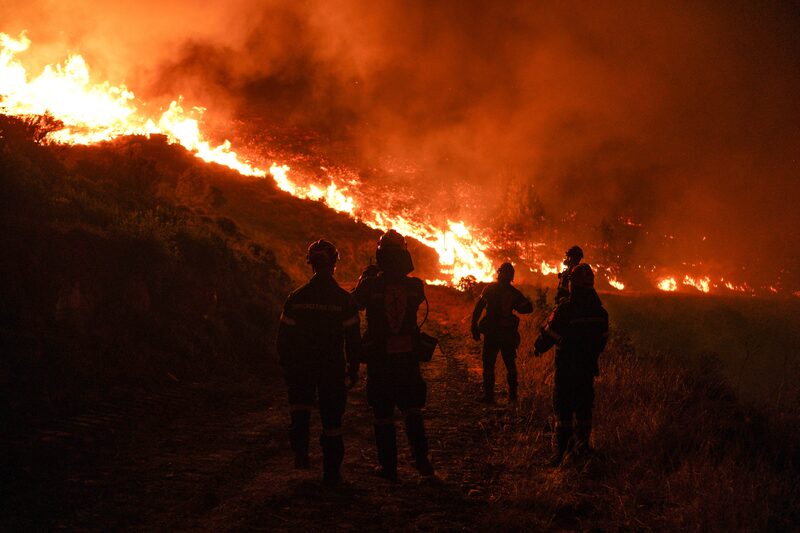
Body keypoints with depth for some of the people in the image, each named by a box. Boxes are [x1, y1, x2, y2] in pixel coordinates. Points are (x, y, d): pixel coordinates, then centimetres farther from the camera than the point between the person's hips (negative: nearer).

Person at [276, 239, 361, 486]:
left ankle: (300, 449, -1)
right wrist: (354, 368, 5)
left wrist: (286, 365, 11)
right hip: (333, 368, -1)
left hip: (301, 366, 1)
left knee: (300, 406, 23)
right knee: (332, 419, 10)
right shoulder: (344, 299, -9)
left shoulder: (296, 297, -5)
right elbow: (353, 338, -6)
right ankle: (331, 473, 13)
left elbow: (284, 336, -1)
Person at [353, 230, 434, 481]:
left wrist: (364, 278, 21)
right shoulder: (415, 286, -7)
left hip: (379, 360, -2)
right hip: (408, 357, 2)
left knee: (383, 413, 8)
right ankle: (421, 459, 11)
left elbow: (355, 302, 7)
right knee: (412, 409, 17)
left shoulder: (371, 286, -13)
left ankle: (388, 466, 10)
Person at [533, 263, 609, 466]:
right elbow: (603, 340, 9)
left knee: (563, 410, 1)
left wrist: (537, 349, 9)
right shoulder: (600, 312, -2)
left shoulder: (563, 310, -19)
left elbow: (548, 336, -11)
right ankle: (582, 445, 24)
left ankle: (560, 451, 0)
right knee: (584, 407, 17)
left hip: (565, 370, -4)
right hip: (588, 369, 4)